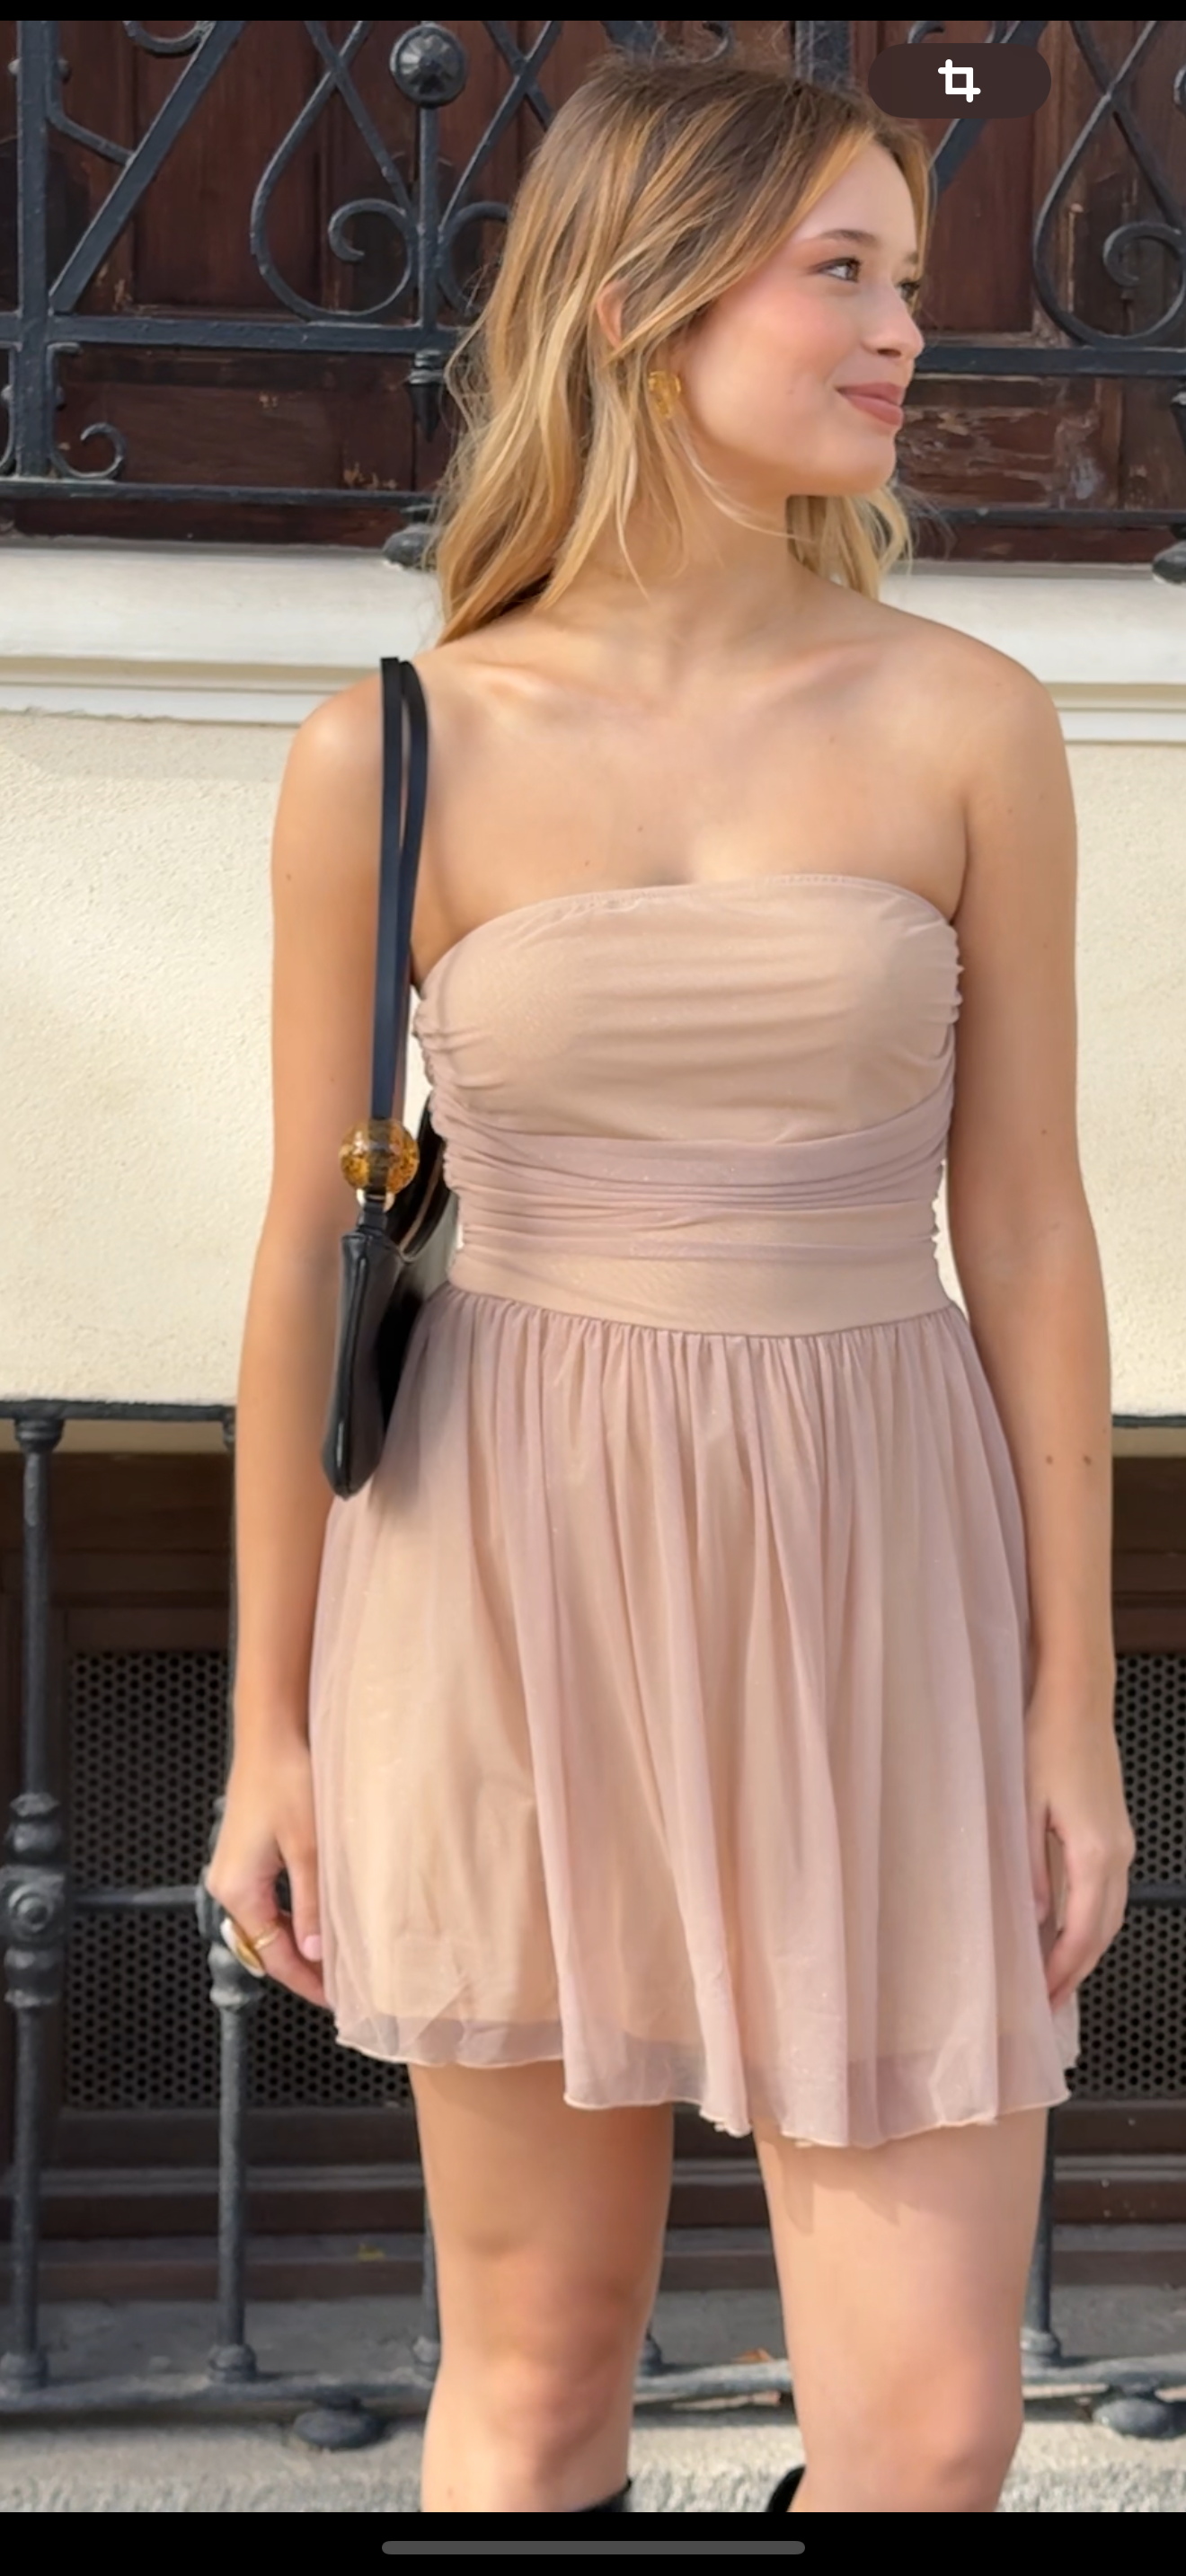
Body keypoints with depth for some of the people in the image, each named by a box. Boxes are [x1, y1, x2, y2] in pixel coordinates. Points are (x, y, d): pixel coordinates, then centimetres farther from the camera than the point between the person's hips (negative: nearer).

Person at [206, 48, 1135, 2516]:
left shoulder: (965, 723, 0)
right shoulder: (397, 754, -2)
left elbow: (1026, 1227, 2)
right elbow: (311, 1246, 3)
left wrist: (1077, 1709, 2)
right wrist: (270, 1727, 5)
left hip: (870, 1570, 1)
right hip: (517, 1571, -1)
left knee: (930, 2422, 1)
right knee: (534, 2364, 10)